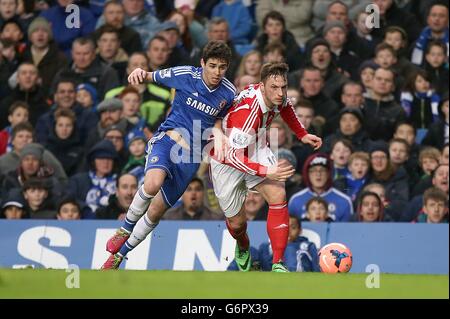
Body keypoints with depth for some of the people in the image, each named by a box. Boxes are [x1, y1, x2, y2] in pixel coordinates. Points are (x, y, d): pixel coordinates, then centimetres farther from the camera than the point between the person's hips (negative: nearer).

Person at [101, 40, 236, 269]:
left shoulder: (229, 93, -1)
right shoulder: (185, 75, -9)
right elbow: (152, 77, 5)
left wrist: (218, 133, -4)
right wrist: (141, 73, -20)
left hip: (192, 156, 3)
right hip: (167, 138, -3)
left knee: (156, 211, 4)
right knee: (153, 183, -34)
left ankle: (120, 254, 22)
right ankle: (126, 229, -8)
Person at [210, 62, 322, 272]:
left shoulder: (277, 96, -16)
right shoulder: (247, 113, -39)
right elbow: (232, 156, -37)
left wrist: (302, 135, 8)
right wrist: (266, 172, -44)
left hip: (255, 149, 5)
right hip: (226, 160, -5)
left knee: (278, 196, -21)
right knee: (237, 222, 6)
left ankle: (278, 264, -18)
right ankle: (243, 248, 46)